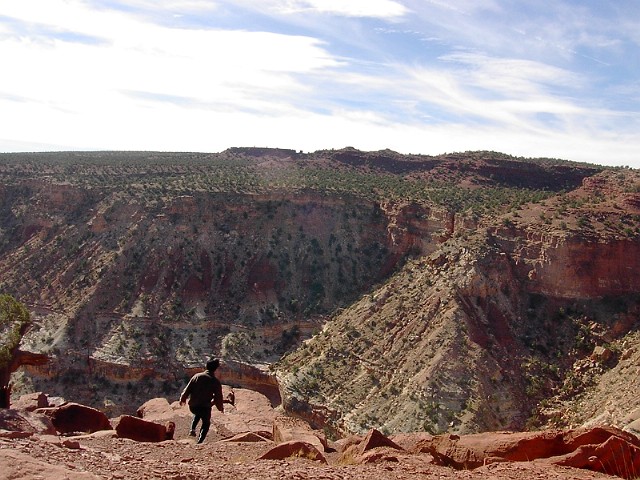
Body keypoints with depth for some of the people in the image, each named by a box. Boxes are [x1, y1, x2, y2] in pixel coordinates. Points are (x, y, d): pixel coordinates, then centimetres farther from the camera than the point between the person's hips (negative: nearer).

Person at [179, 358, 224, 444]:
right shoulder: (216, 382, -7)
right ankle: (200, 441, 5)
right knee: (206, 424, 21)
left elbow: (187, 389, 1)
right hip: (205, 407, -3)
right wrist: (221, 408, 17)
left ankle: (192, 429, 17)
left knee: (197, 414, 37)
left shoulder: (197, 376, -3)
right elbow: (218, 397, 0)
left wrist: (182, 399, 18)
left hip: (192, 406, 3)